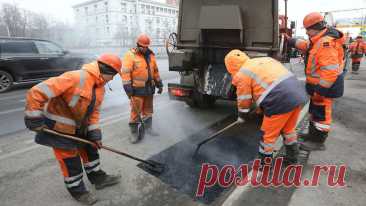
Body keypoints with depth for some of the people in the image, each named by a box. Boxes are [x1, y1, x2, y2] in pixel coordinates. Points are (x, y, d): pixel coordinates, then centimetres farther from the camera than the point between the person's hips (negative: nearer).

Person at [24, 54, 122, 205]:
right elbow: (37, 92, -30)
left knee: (90, 151, 17)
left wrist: (95, 133, -2)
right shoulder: (76, 78, -30)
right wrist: (34, 119, -25)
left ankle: (98, 178, 37)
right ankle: (77, 190, 27)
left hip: (79, 126, 8)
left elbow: (94, 111, 5)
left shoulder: (100, 88, -2)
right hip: (59, 127, -8)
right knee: (70, 160, 5)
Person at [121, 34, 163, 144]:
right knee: (136, 111, -1)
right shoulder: (130, 55, -8)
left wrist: (159, 84, 17)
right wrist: (128, 87, -19)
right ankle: (134, 133, 11)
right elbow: (125, 72, -14)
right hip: (137, 89, -6)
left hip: (149, 88, 6)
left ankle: (148, 128, 31)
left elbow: (155, 71, 18)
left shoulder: (150, 55, 12)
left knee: (148, 110, 16)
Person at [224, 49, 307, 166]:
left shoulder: (242, 74, 1)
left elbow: (244, 100, 6)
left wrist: (242, 117, 23)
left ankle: (263, 163, 28)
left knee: (268, 134, 10)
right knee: (288, 129, 27)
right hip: (299, 94, 9)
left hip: (282, 100, -9)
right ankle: (292, 157, 43)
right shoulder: (264, 60, 25)